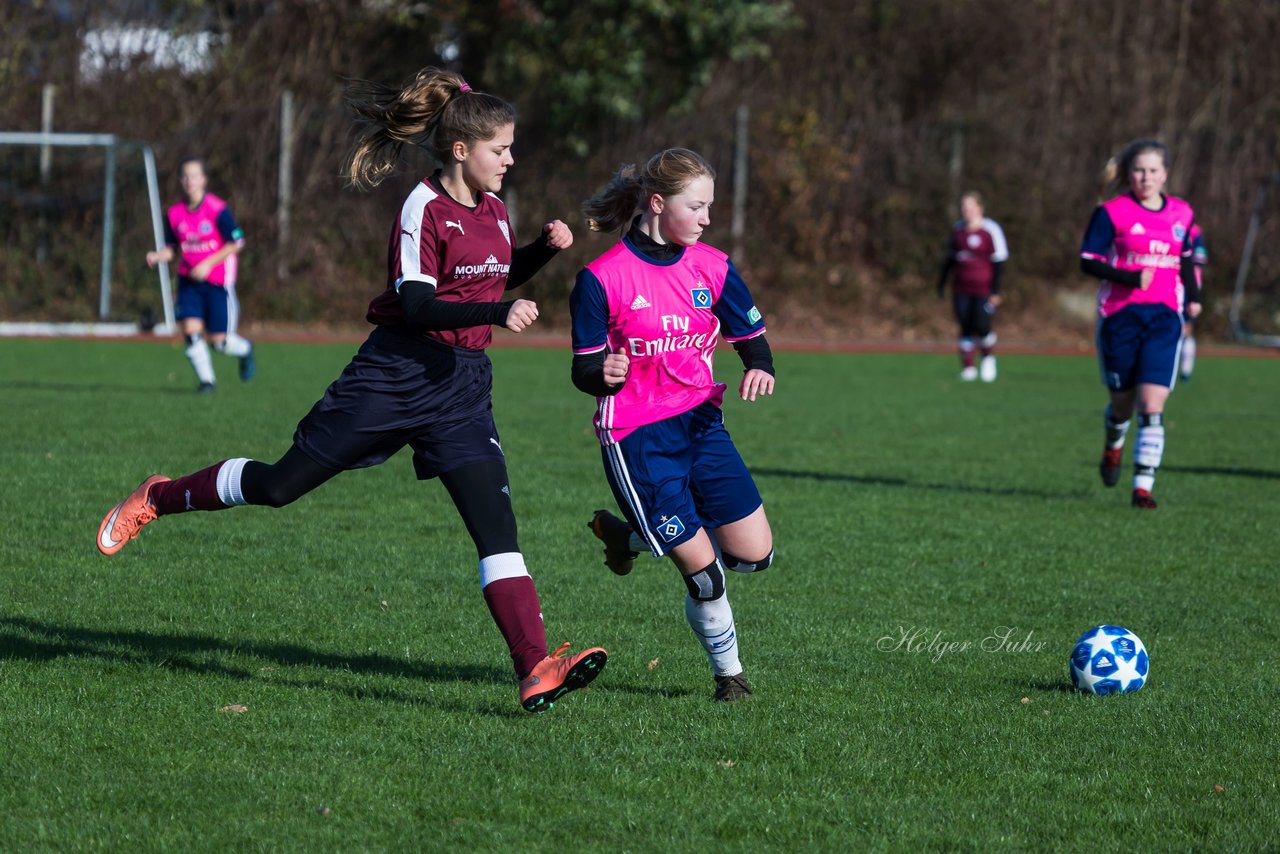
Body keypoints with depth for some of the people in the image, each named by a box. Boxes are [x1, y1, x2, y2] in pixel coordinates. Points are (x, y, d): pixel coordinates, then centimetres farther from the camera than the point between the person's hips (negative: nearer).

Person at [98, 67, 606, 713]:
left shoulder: (491, 208, 9)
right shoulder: (424, 209, -14)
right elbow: (416, 306, -22)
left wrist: (545, 248, 10)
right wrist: (497, 313, -32)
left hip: (460, 388, 6)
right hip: (394, 374, -6)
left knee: (497, 524, -10)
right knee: (281, 485, 4)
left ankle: (536, 670, -18)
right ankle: (157, 499, 29)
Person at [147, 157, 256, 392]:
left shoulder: (218, 210, -13)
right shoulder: (174, 214, 0)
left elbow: (236, 243, -10)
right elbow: (172, 248, 10)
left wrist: (208, 263, -18)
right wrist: (158, 256, -12)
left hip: (218, 282, -4)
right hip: (189, 280, 4)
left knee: (219, 341, -2)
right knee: (191, 330, -14)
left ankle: (245, 349, 33)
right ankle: (206, 379, 3)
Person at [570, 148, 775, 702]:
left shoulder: (712, 267, 3)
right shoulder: (602, 278, -11)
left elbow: (753, 339, 10)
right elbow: (584, 371, -6)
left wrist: (759, 369, -14)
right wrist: (603, 374, -31)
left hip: (700, 424, 6)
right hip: (636, 438, -6)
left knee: (755, 555, 1)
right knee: (704, 574, -10)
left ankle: (632, 536, 23)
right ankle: (728, 673, 20)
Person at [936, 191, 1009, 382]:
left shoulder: (991, 230, -7)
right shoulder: (957, 229, 11)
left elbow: (998, 262, -6)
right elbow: (950, 257, 21)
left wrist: (995, 291, -10)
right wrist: (942, 282, 21)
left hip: (984, 289, -5)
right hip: (961, 290, 5)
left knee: (982, 327, -11)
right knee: (965, 328, 2)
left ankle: (989, 357, 17)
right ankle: (968, 367, 10)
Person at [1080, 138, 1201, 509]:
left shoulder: (1182, 214, 8)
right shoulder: (1112, 213, -4)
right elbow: (1088, 261, -9)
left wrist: (1192, 297, 7)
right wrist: (1132, 278, -21)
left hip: (1163, 317, 2)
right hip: (1119, 317, -2)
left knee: (1152, 406, -11)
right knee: (1123, 403, 10)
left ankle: (1143, 485, -11)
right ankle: (1113, 446, 45)